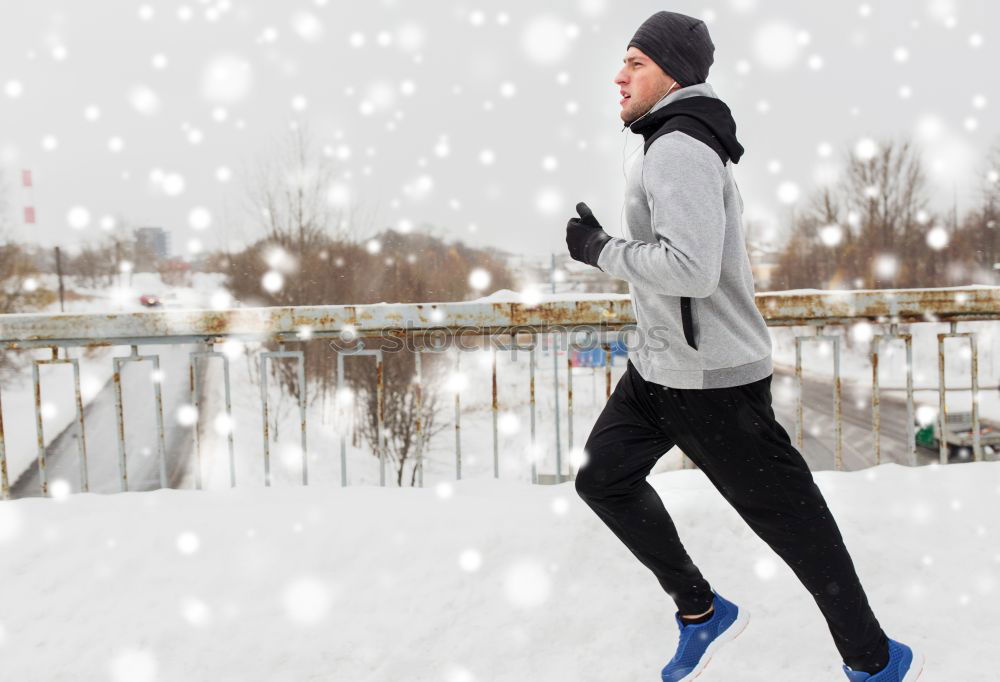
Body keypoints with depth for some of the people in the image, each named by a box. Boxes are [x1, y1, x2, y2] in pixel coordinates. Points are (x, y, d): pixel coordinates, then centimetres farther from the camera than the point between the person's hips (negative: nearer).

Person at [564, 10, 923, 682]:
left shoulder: (679, 148, -21)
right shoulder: (674, 142, 11)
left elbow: (693, 270, -30)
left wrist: (601, 249, -20)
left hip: (710, 375, -10)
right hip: (657, 363, 11)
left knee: (786, 513, 2)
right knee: (603, 476, 13)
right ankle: (702, 611, 27)